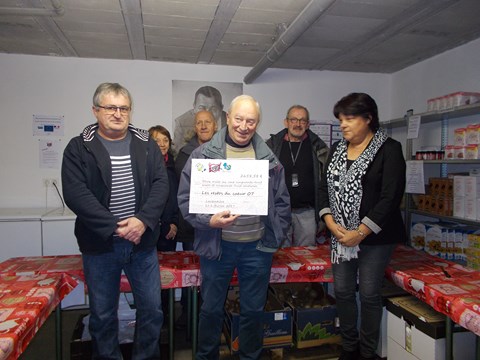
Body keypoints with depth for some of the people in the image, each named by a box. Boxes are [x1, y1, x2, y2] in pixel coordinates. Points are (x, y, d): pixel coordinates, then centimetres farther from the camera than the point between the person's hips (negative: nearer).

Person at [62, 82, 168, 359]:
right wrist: (115, 227, -18)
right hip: (100, 244, -1)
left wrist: (143, 220, -17)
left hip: (143, 242, 2)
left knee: (152, 309, 10)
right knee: (103, 314, 14)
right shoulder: (79, 148, -1)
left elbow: (161, 184, -3)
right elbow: (75, 194, -12)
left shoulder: (147, 145, 6)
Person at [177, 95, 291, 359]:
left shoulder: (268, 158, 3)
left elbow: (282, 201, 8)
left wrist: (277, 235, 2)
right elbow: (186, 197, -5)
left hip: (258, 247, 2)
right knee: (211, 308, 16)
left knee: (253, 310, 17)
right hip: (217, 245, -1)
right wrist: (209, 220, -18)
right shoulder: (204, 154, -5)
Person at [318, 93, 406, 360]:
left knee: (369, 294, 5)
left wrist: (360, 233, -17)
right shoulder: (337, 149, 9)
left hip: (374, 236, -5)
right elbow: (326, 187, 7)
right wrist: (331, 223, -7)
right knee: (342, 291, 11)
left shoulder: (389, 149, -8)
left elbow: (391, 197, -15)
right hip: (341, 235, 5)